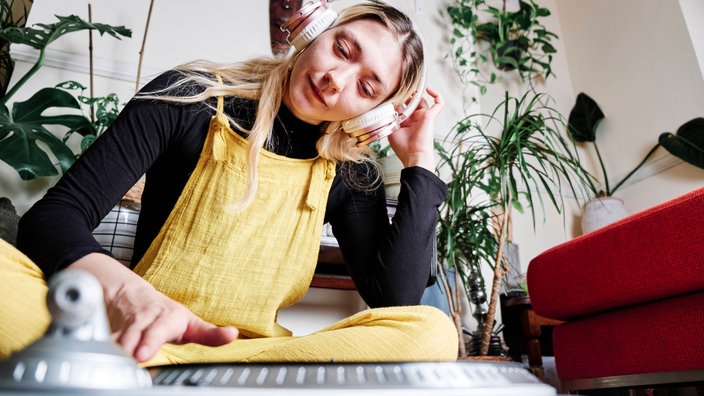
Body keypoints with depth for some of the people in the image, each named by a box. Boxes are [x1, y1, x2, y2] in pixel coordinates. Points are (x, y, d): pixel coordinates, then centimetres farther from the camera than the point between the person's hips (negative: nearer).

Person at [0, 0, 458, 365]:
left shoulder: (350, 174, 5)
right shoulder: (193, 99, -1)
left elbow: (397, 297, -6)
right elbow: (52, 214, -5)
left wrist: (420, 159, -3)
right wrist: (124, 290, -27)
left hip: (255, 354, 3)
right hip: (131, 336, -2)